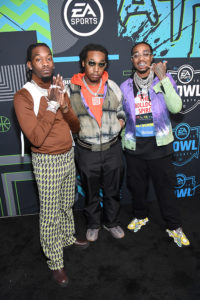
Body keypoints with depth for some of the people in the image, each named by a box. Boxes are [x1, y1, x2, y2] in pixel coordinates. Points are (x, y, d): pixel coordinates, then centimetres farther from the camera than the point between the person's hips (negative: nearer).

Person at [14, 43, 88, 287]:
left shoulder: (59, 89, 7)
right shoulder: (23, 96, -12)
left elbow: (76, 127, 4)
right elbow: (36, 138, -22)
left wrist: (64, 105, -14)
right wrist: (52, 104, -22)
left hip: (68, 156, 6)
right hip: (46, 162, -6)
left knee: (67, 205, 21)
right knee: (50, 214, 6)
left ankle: (68, 237, 45)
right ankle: (55, 263, 24)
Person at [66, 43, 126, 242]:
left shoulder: (112, 87, 0)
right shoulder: (71, 89, -7)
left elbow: (121, 112, 12)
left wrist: (118, 125, -5)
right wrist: (79, 130, -10)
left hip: (112, 149, 2)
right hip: (86, 151, -1)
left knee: (112, 191, 18)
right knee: (91, 193, 17)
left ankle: (111, 222, 43)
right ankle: (93, 224, 42)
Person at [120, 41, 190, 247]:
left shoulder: (164, 80, -1)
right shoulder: (125, 86, 3)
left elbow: (175, 108, -16)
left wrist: (163, 79, -19)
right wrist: (123, 140, 11)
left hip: (159, 145, -2)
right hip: (134, 146, 2)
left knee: (165, 186, 7)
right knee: (137, 185, 15)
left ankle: (174, 227, 27)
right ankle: (140, 216, 41)